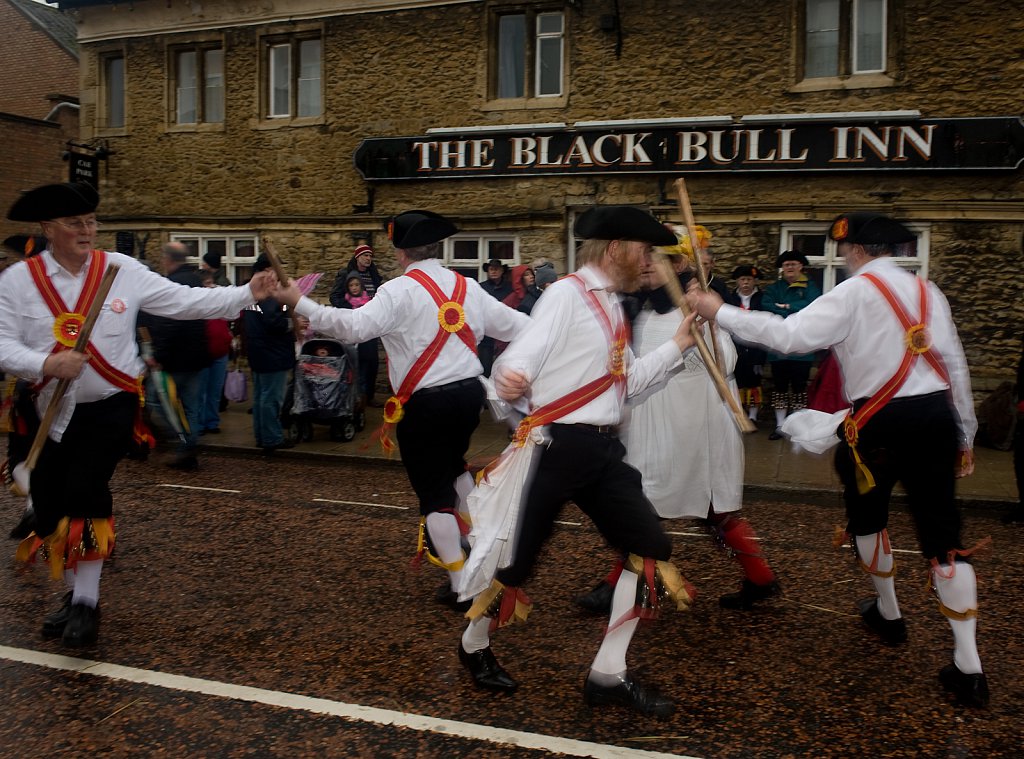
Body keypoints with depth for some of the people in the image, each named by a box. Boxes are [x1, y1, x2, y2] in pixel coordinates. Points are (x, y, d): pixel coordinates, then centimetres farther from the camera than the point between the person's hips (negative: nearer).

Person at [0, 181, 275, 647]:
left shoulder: (123, 271, -5)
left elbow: (186, 301, -7)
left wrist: (247, 294, -14)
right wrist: (46, 363, -26)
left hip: (110, 406, -2)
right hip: (51, 411, 3)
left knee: (85, 491, -13)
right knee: (49, 502, 9)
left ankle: (87, 603, 5)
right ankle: (74, 594, 33)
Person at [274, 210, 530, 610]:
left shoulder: (399, 291, -10)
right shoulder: (468, 287, 8)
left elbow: (354, 326, -24)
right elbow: (513, 323, 14)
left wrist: (299, 303, -17)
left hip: (425, 403, -6)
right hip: (469, 392, 6)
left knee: (435, 492, 5)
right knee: (454, 465, 32)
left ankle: (460, 583, 10)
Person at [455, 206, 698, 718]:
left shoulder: (612, 307, 16)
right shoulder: (567, 294, -10)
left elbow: (628, 381, 21)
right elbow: (521, 356, -20)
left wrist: (678, 344, 16)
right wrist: (509, 380, -43)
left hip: (601, 448, 9)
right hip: (555, 446, -9)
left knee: (651, 548, 4)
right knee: (517, 557, 2)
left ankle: (607, 676, 15)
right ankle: (474, 647, 32)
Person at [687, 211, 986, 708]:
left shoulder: (854, 293, -6)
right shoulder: (927, 292, 13)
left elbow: (788, 336, -17)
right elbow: (955, 365, 14)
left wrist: (720, 313, -11)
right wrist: (965, 435, 22)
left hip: (883, 423, -5)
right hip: (937, 417, 5)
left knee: (867, 517, 22)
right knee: (942, 537, 5)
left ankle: (888, 614, 41)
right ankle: (968, 668, 3)